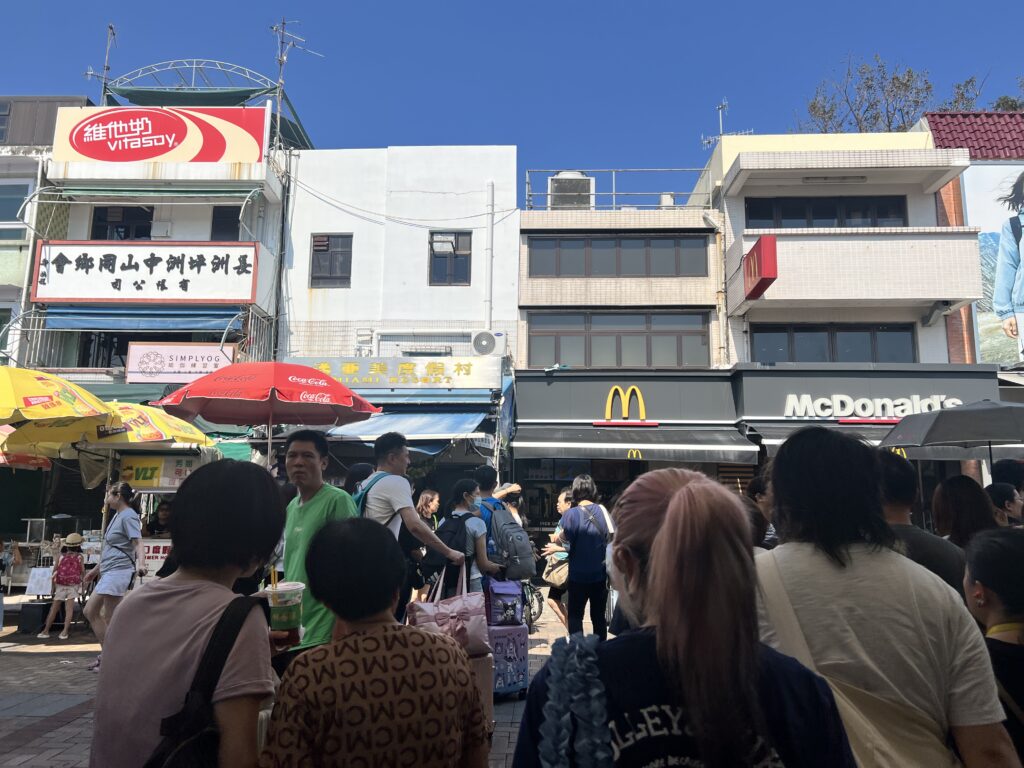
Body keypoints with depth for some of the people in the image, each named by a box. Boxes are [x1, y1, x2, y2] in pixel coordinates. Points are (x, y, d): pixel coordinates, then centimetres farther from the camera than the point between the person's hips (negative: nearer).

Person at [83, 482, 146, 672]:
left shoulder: (128, 516, -12)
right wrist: (96, 569, 30)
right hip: (108, 573, 11)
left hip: (118, 572, -11)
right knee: (90, 612, 14)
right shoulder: (117, 516, 17)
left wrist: (140, 563, -40)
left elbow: (138, 543, -23)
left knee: (110, 620, -6)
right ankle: (106, 654, 20)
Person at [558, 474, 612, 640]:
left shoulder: (571, 513, -14)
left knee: (575, 616, 9)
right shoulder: (603, 511, -2)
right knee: (598, 616, 14)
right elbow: (611, 537, 4)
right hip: (601, 575, 4)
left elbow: (562, 539, -18)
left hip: (578, 575, -4)